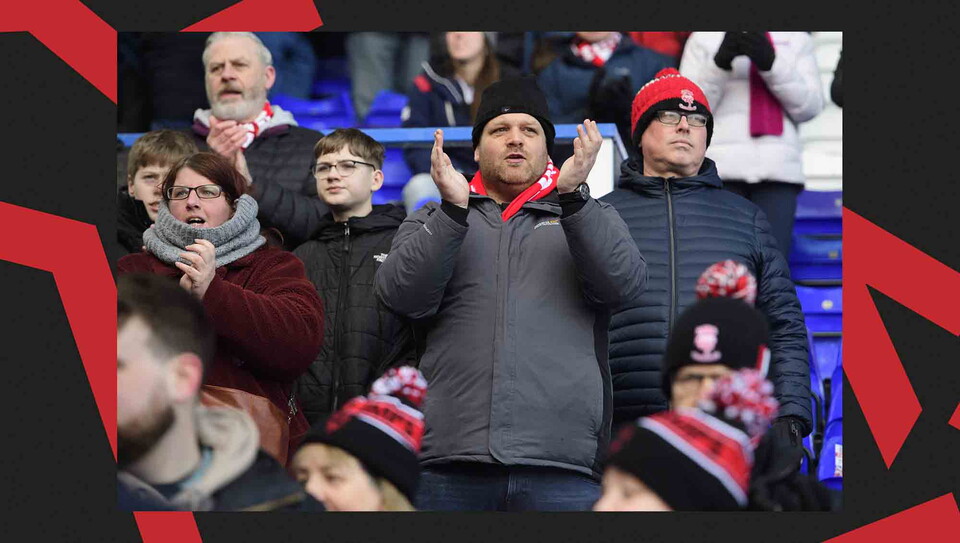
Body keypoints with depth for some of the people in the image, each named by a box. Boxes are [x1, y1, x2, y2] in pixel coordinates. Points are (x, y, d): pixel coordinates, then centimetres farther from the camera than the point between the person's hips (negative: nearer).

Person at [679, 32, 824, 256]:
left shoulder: (797, 38, 17)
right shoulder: (704, 38, 13)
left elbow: (810, 106, 5)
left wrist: (770, 63, -9)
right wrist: (720, 63, -11)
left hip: (778, 169, 1)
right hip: (719, 165, -1)